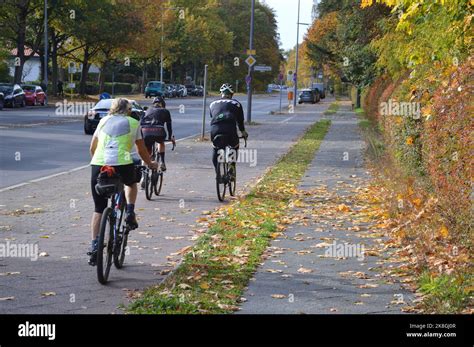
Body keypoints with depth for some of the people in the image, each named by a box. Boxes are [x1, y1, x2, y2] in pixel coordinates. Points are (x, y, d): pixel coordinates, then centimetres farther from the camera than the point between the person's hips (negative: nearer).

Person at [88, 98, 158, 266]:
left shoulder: (104, 120, 22)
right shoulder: (133, 123, 15)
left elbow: (92, 148, 28)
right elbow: (141, 150, 22)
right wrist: (150, 164, 39)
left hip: (98, 164, 2)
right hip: (122, 164, -2)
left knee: (98, 209, 12)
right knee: (131, 184, 35)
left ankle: (95, 246, 3)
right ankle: (130, 212, 12)